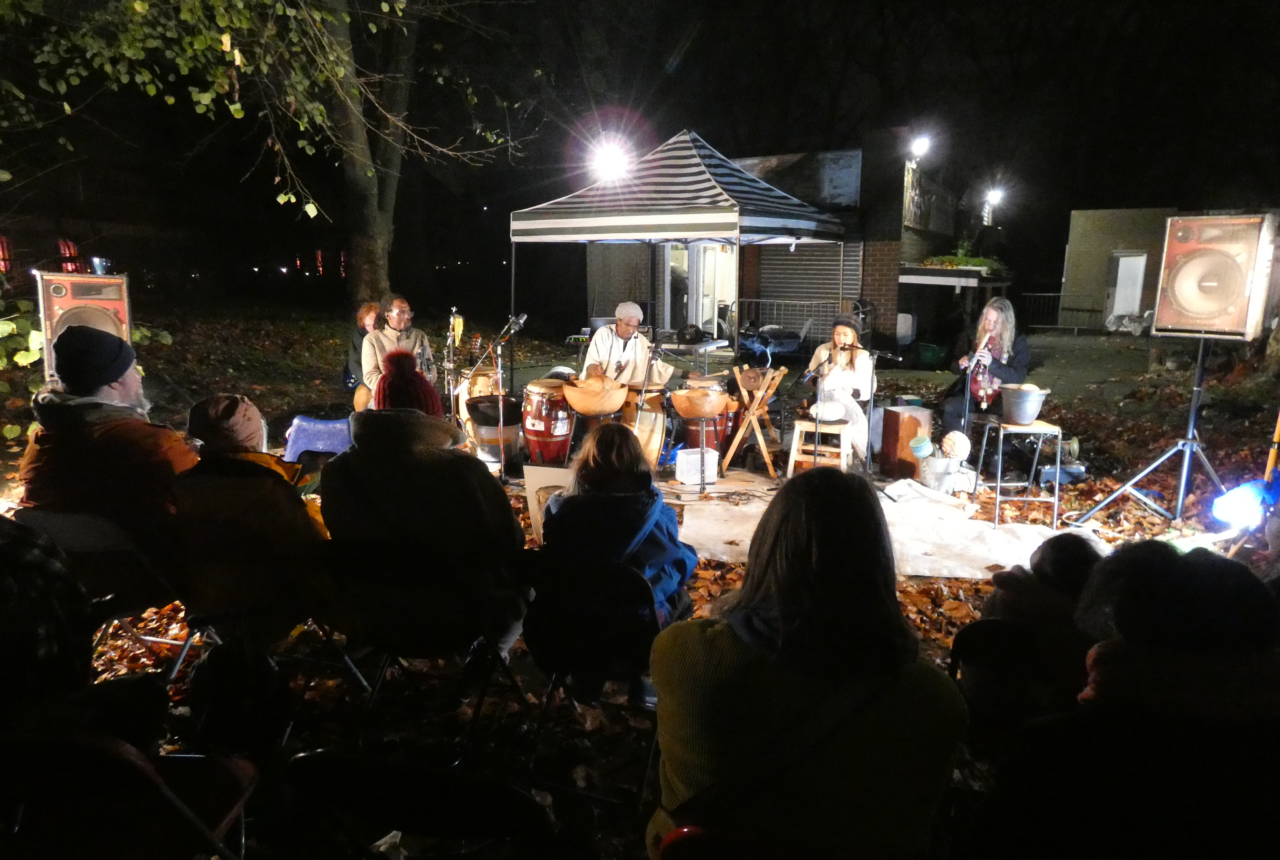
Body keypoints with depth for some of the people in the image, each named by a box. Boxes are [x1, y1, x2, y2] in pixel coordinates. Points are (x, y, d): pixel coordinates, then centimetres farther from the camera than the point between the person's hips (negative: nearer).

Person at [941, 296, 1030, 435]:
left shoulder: (1018, 342, -1)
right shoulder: (974, 336, 5)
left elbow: (1019, 377, -10)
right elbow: (954, 367, 13)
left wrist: (992, 363, -24)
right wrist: (961, 364, -12)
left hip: (1001, 399, -2)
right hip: (970, 395, 2)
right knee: (948, 408, -26)